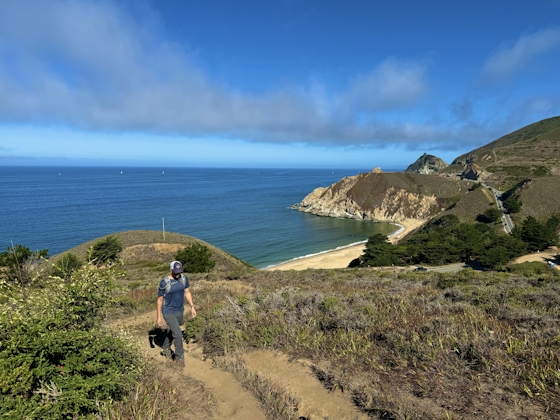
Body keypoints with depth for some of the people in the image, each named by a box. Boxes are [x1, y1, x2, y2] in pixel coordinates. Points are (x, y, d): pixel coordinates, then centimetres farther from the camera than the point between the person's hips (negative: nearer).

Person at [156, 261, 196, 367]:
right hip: (168, 313, -5)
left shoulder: (184, 278, -10)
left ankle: (165, 349, 48)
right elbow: (159, 300, -13)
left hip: (180, 311, 5)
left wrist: (192, 307, 1)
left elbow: (187, 292, 4)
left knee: (172, 331, 24)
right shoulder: (164, 283, -23)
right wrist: (159, 317, -8)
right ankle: (179, 357, 15)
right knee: (178, 335, -7)